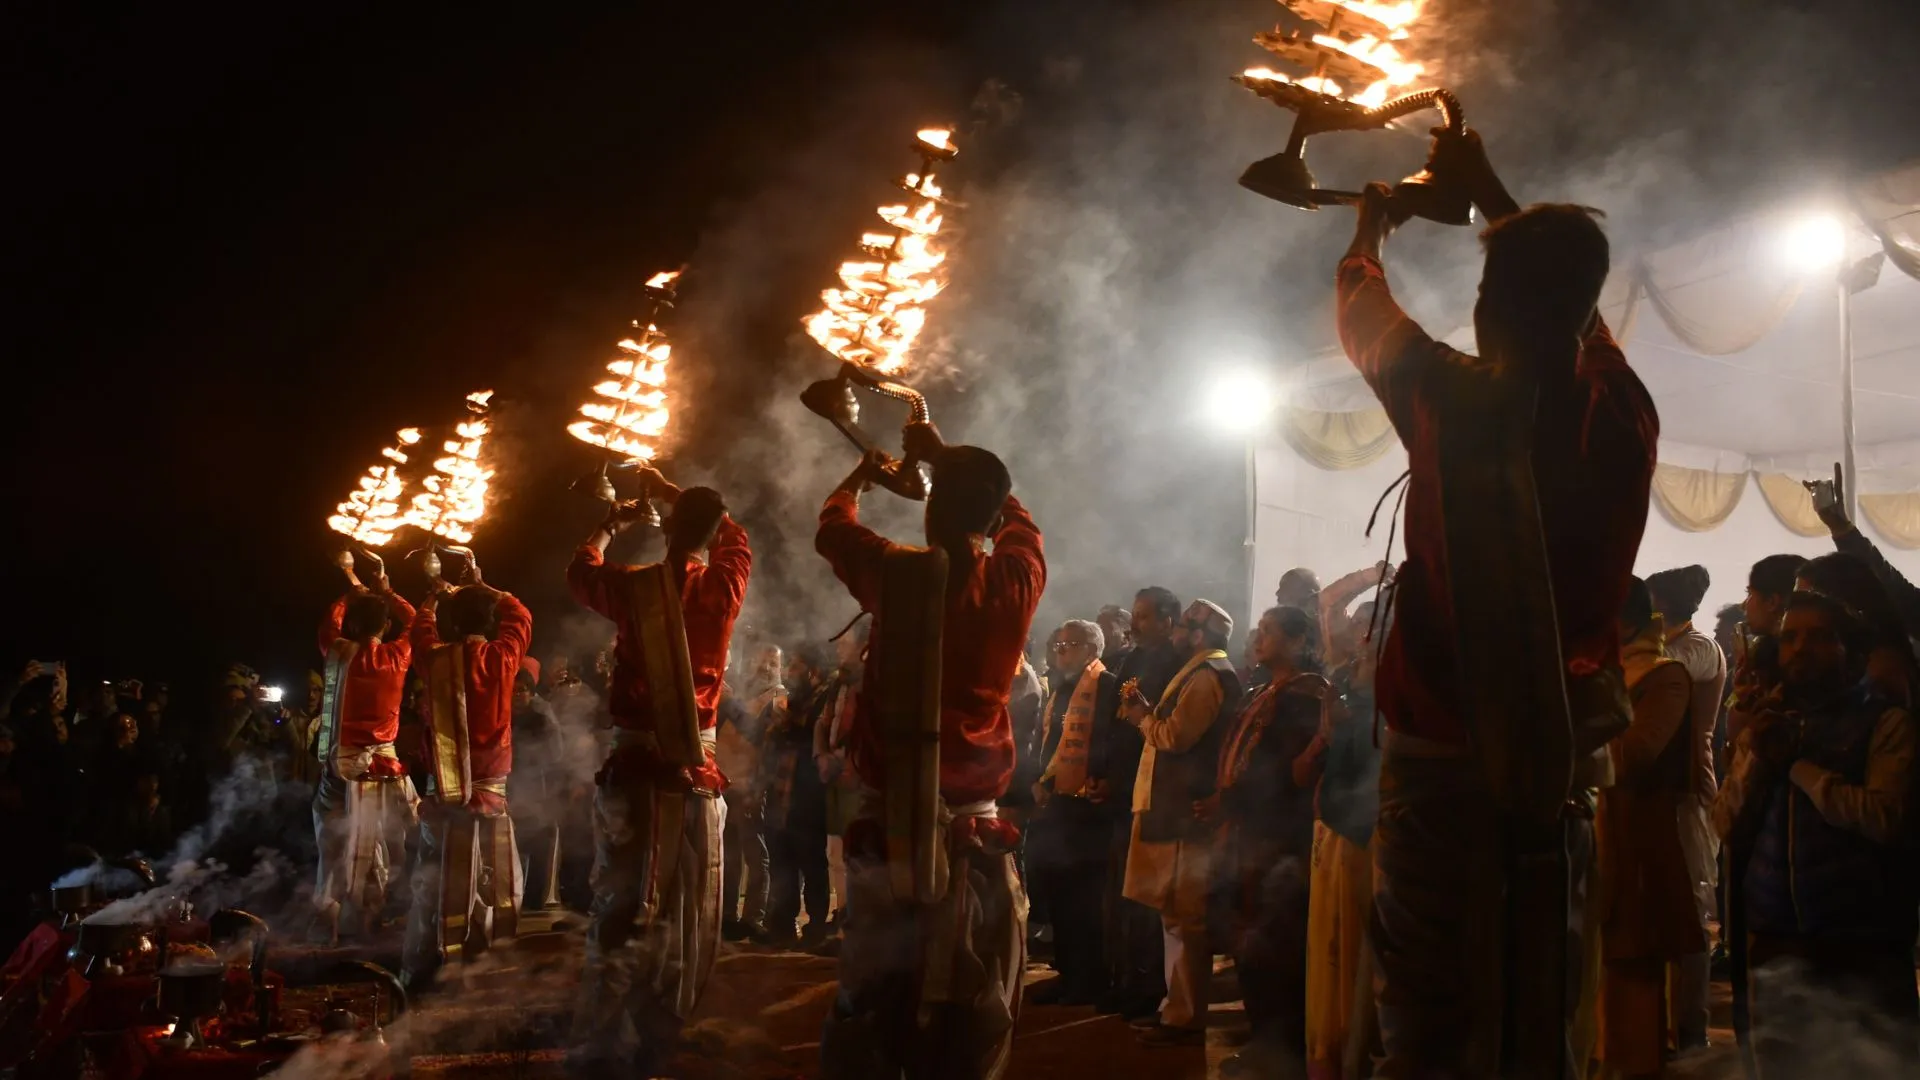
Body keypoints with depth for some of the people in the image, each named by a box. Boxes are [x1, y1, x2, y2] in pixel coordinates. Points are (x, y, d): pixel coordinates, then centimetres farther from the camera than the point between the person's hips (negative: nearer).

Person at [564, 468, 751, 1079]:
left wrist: (609, 528, 37)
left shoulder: (634, 587, -3)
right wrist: (674, 493, 32)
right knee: (687, 928, 11)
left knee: (623, 920, 1)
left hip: (637, 771, -1)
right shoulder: (724, 586, 0)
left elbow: (580, 572, 20)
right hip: (698, 774, 1)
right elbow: (735, 539, 23)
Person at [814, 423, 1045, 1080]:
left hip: (889, 827, 0)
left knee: (868, 1011, 9)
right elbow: (1016, 518, 21)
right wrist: (947, 457, 35)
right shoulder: (1017, 581, -3)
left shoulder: (896, 574, -5)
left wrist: (860, 477, 39)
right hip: (973, 834, 0)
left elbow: (832, 527, 17)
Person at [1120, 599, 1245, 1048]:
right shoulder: (1202, 673, 20)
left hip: (1186, 811, -11)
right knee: (1178, 915, 14)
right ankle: (1178, 1007, 21)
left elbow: (1176, 736, -20)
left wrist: (1140, 717, -5)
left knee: (1184, 918, -7)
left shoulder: (1207, 675, -13)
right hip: (1177, 807, 11)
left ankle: (1186, 1019, -4)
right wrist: (1147, 710, 8)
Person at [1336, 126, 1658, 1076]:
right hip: (1565, 745, 4)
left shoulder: (1454, 402, -12)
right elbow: (1568, 303, 19)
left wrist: (1369, 230, 29)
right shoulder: (1625, 413, -2)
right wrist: (1492, 193, 31)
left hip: (1441, 747, -4)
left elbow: (1361, 314, 8)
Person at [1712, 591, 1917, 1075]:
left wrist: (1797, 765, -8)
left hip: (1862, 946, -5)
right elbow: (1727, 826, 8)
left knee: (1871, 1066, 2)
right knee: (1780, 1065, 12)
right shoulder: (1763, 727, 14)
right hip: (1772, 944, 5)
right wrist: (1756, 759, -7)